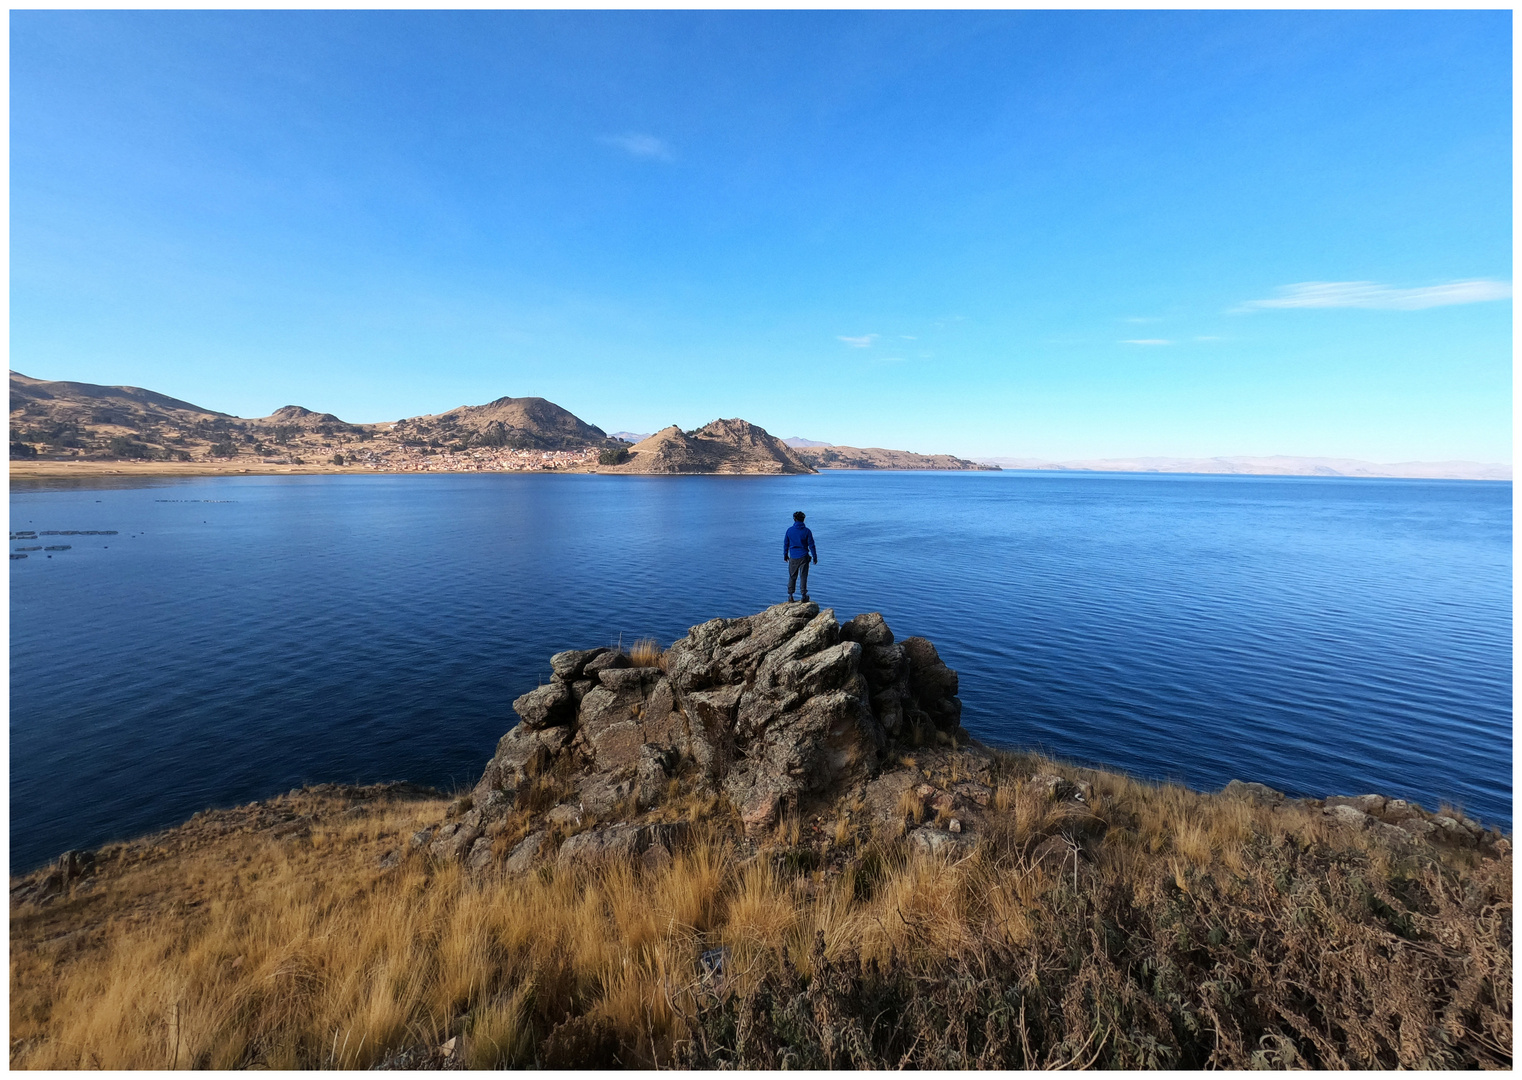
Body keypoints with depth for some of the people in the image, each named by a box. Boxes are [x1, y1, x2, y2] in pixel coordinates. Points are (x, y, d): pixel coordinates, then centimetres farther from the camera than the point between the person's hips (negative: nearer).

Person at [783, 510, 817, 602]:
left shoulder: (789, 530, -2)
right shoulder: (806, 531, -7)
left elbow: (786, 544, 6)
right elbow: (811, 545, -5)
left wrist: (785, 555, 18)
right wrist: (815, 557, 3)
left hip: (793, 557, 1)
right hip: (803, 557, -1)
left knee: (792, 577, 10)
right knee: (803, 577, 5)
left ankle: (790, 596, 9)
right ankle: (804, 596, 6)